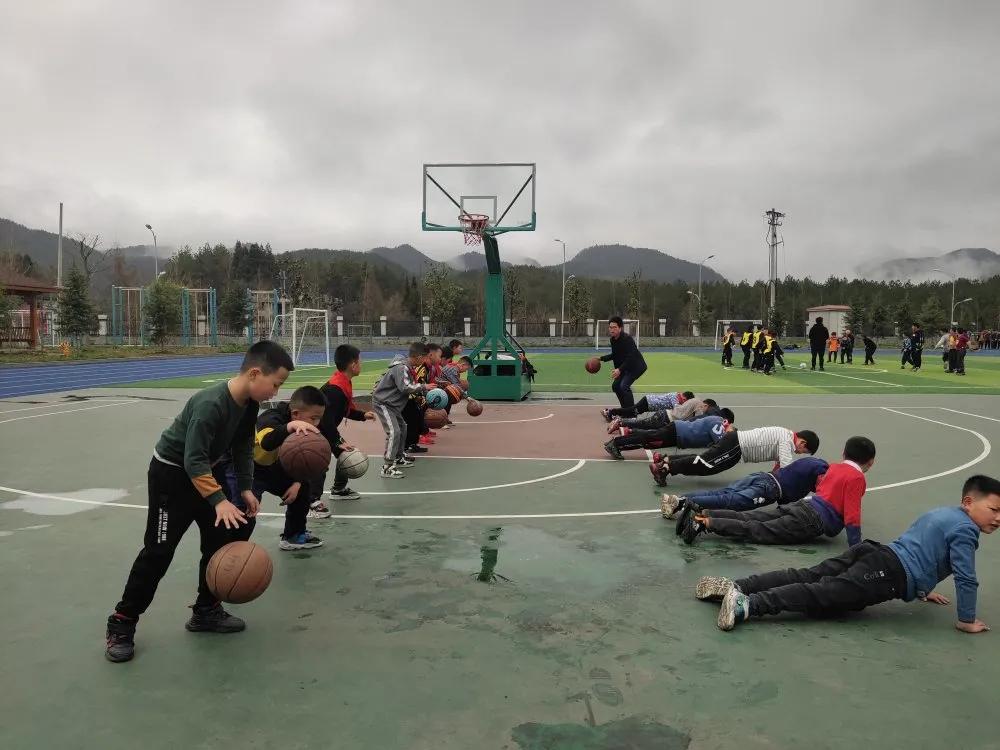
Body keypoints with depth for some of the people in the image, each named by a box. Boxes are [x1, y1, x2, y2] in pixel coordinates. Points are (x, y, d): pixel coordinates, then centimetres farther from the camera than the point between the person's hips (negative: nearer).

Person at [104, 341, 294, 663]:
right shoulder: (210, 404, -35)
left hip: (209, 470, 8)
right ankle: (122, 623, 10)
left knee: (220, 540, 7)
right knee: (159, 550, -5)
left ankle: (206, 611, 22)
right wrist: (219, 500, -40)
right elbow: (194, 460, -35)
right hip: (172, 472, -8)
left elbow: (243, 447, 4)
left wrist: (245, 488, -3)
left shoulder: (250, 403, -8)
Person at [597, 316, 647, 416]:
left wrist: (619, 369, -39)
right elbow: (615, 355, 17)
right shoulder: (613, 340, 1)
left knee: (624, 385, -23)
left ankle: (631, 412, -18)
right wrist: (602, 358, 11)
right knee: (616, 385, 10)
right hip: (626, 367, 10)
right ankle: (626, 409, 23)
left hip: (636, 366, -10)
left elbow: (630, 357, -31)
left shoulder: (627, 339, -25)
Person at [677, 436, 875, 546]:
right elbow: (852, 516, -11)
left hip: (803, 504, 7)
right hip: (813, 521, -7)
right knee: (757, 531, -17)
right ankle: (705, 523, -32)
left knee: (744, 517, 0)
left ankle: (700, 513, -13)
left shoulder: (835, 467, 20)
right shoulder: (857, 478, -4)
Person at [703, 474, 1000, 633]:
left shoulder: (940, 513, 29)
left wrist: (922, 589, 48)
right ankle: (747, 604, -37)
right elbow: (965, 578, -5)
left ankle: (735, 587, -16)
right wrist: (966, 620, 7)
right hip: (890, 573, -8)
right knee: (820, 594, -20)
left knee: (804, 577, -3)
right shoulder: (964, 530, 1)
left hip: (878, 554, 8)